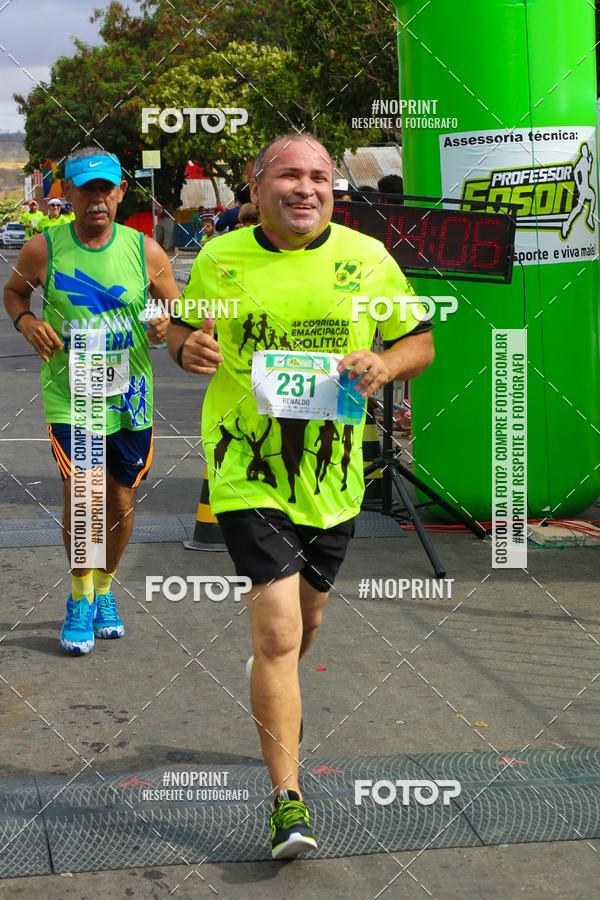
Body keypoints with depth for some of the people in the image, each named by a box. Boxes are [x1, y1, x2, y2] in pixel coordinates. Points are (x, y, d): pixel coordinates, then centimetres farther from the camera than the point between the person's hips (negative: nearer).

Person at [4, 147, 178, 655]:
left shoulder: (145, 251, -3)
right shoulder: (44, 250, -5)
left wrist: (168, 328, -15)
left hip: (130, 398, 2)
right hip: (69, 398, -2)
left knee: (121, 504, 11)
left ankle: (104, 590, 36)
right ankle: (81, 599, 14)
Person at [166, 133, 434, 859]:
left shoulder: (366, 258, 0)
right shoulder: (219, 261, -1)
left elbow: (420, 342, 8)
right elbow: (180, 327, 13)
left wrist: (384, 365, -14)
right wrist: (187, 349, -11)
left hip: (332, 474, 3)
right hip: (247, 471, -3)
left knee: (305, 622, 21)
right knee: (278, 632, -12)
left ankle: (270, 687, 56)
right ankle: (287, 798, -2)